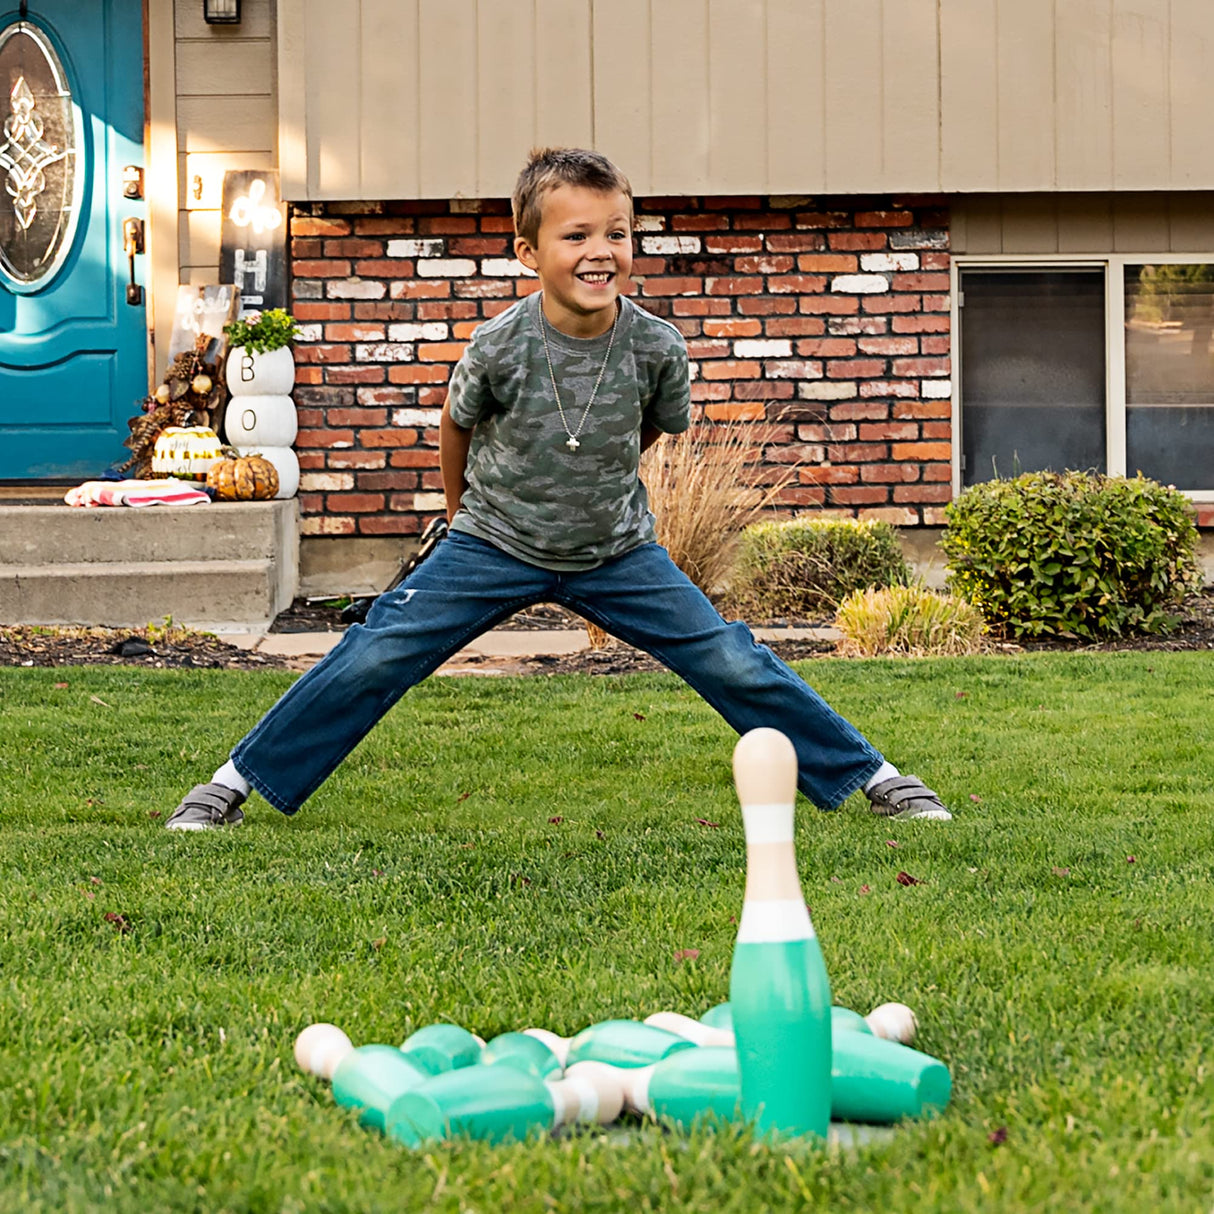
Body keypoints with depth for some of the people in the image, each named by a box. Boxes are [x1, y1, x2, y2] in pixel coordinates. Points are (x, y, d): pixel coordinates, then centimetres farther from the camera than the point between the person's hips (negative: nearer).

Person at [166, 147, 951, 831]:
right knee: (375, 660, -8)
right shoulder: (498, 347, -22)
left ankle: (868, 774, 11)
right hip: (494, 547, -1)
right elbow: (457, 428, 0)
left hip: (617, 552, 1)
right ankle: (239, 782, 6)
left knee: (733, 665, -6)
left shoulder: (658, 348, -19)